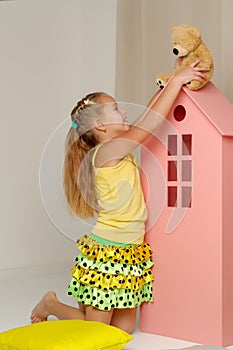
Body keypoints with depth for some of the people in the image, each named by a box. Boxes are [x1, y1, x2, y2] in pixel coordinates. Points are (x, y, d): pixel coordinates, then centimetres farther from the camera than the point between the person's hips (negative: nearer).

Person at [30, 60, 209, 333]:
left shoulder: (120, 150, 8)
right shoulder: (105, 152, -17)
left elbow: (146, 118, 17)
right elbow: (149, 124, -22)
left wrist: (168, 86, 9)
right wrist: (177, 81, -16)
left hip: (132, 252, 9)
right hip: (107, 252, -9)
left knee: (124, 328, 10)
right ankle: (51, 305, 23)